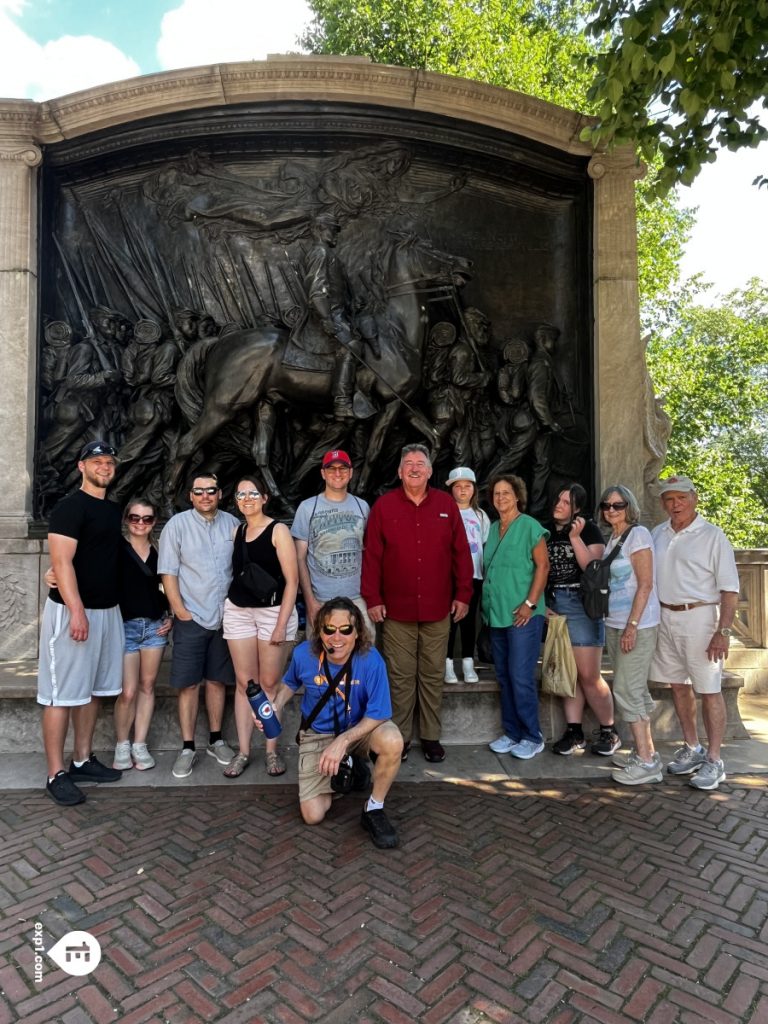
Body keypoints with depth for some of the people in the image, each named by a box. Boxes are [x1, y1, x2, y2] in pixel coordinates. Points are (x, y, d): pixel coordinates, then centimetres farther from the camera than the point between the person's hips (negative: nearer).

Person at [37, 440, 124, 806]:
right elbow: (61, 562, -18)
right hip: (72, 611, -8)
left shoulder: (114, 510, 13)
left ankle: (83, 760, 25)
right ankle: (56, 775, 7)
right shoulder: (70, 507, -11)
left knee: (92, 689, 14)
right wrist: (77, 611, -24)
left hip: (107, 610, 8)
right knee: (62, 693, -1)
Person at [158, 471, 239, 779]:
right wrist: (180, 610, -9)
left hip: (224, 617, 3)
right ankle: (188, 748, 12)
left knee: (217, 680, 12)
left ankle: (216, 740, 25)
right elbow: (168, 572, -4)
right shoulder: (177, 524, -3)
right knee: (189, 683, 1)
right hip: (191, 618, -3)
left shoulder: (232, 524, 6)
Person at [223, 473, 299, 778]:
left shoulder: (278, 530, -6)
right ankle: (243, 751, 17)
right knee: (244, 682, 7)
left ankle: (272, 751, 16)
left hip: (273, 611, -4)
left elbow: (292, 580, -10)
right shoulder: (237, 531, 9)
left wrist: (281, 623, -14)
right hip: (238, 612, 4)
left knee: (269, 683, 3)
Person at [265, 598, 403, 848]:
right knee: (313, 816, -6)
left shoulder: (370, 659, -27)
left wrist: (343, 741, -31)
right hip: (317, 734, 2)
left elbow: (379, 714, -23)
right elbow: (290, 683, 6)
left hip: (360, 729, -2)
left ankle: (374, 810, -8)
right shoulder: (304, 654, -18)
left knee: (392, 741, -36)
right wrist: (276, 708, -12)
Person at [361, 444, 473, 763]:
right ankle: (400, 738, 20)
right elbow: (371, 555, 0)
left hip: (437, 609, 2)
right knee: (400, 676, 6)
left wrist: (463, 594, 3)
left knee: (433, 675, 10)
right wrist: (372, 599, -3)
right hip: (397, 609, -1)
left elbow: (461, 553, 7)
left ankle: (431, 737, 24)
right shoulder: (384, 506, 1)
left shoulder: (447, 504, 5)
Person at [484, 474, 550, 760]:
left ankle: (532, 737, 10)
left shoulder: (530, 526, -6)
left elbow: (543, 565, -10)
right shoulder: (492, 528, 14)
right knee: (504, 675, 11)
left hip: (523, 614, -7)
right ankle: (511, 733, 22)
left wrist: (530, 603, -15)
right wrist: (488, 601, 12)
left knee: (521, 677, -5)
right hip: (497, 613, 7)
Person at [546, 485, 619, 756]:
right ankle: (574, 732, 18)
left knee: (589, 675, -3)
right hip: (553, 607, 5)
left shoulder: (588, 529, -2)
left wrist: (575, 537, -18)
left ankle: (609, 732, 14)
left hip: (581, 605, -5)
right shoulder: (547, 531, 12)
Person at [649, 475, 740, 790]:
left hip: (699, 618, -5)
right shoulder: (658, 534, 8)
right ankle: (691, 749, 30)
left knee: (709, 691, 1)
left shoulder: (712, 536, -8)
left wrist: (723, 632, -17)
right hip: (665, 618, 6)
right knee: (678, 686, 14)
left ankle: (713, 761, 14)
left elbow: (730, 590, -10)